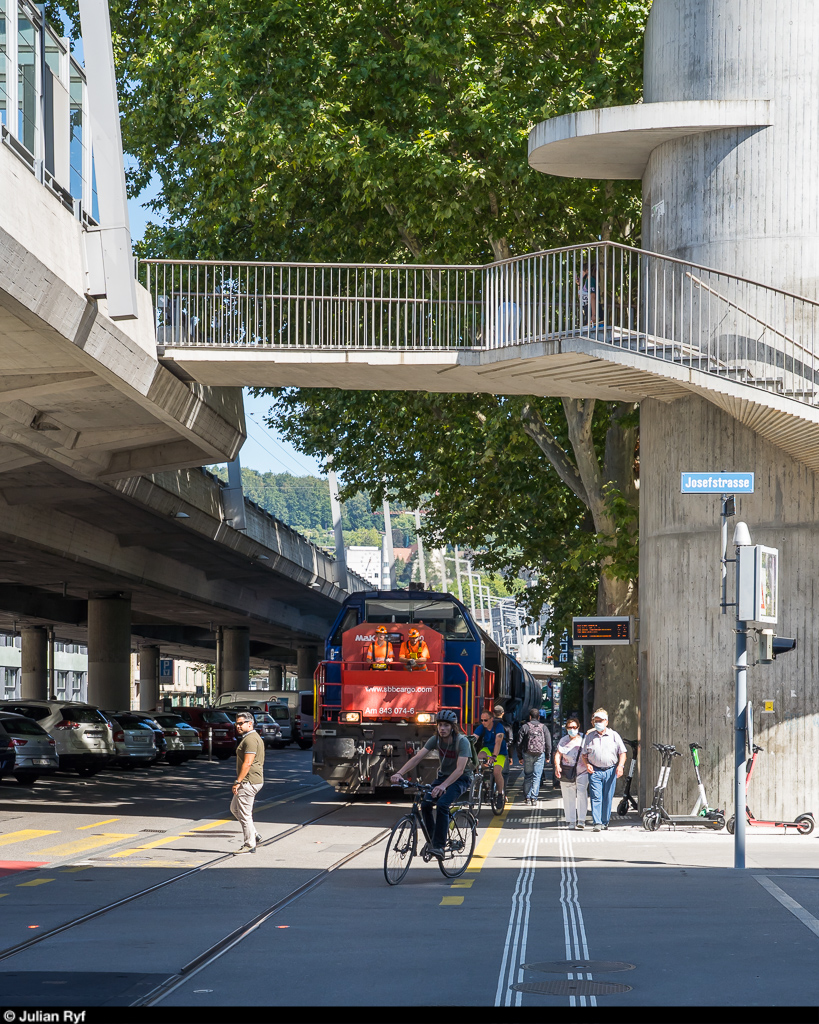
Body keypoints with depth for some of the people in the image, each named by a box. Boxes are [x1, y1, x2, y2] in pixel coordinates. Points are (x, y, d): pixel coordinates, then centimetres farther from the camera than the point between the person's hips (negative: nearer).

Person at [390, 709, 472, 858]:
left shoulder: (462, 741, -24)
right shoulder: (436, 739, -10)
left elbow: (460, 769, -34)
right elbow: (417, 757, -16)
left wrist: (443, 786, -49)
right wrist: (399, 773, -31)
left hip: (461, 779, -5)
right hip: (443, 775, 5)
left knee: (442, 804, -30)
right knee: (425, 803, -19)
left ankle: (439, 846, -26)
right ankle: (431, 840, -2)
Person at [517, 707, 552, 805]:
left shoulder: (525, 727, 1)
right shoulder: (543, 727, 4)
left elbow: (519, 743, 1)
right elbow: (548, 743, 4)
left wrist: (520, 756, 9)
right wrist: (548, 756, 11)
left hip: (527, 755, 0)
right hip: (540, 755, 0)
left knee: (527, 776, 11)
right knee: (537, 776, -1)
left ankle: (527, 797, 10)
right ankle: (534, 797, -10)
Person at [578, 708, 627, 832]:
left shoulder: (614, 735, 6)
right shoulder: (589, 736, 10)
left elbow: (622, 752, 7)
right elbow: (583, 754, 16)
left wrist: (620, 766, -9)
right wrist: (586, 764, -3)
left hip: (610, 771, 0)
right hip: (595, 771, 0)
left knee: (608, 798, 3)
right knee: (595, 797, -11)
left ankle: (605, 822, 15)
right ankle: (596, 823, -16)